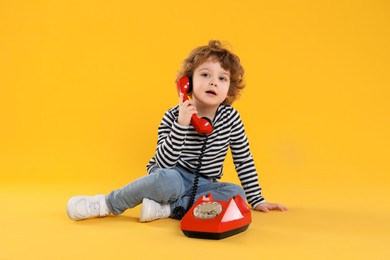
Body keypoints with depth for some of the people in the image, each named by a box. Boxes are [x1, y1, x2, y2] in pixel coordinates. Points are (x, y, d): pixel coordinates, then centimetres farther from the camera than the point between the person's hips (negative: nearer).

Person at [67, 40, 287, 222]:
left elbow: (244, 160, 2)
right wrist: (181, 125, -33)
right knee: (167, 178, -38)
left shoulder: (230, 118, -6)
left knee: (237, 193, -25)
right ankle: (108, 203, -17)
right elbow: (163, 163, -23)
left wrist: (257, 200, 3)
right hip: (173, 177, -3)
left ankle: (163, 208, -27)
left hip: (202, 186, 4)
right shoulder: (173, 117, -13)